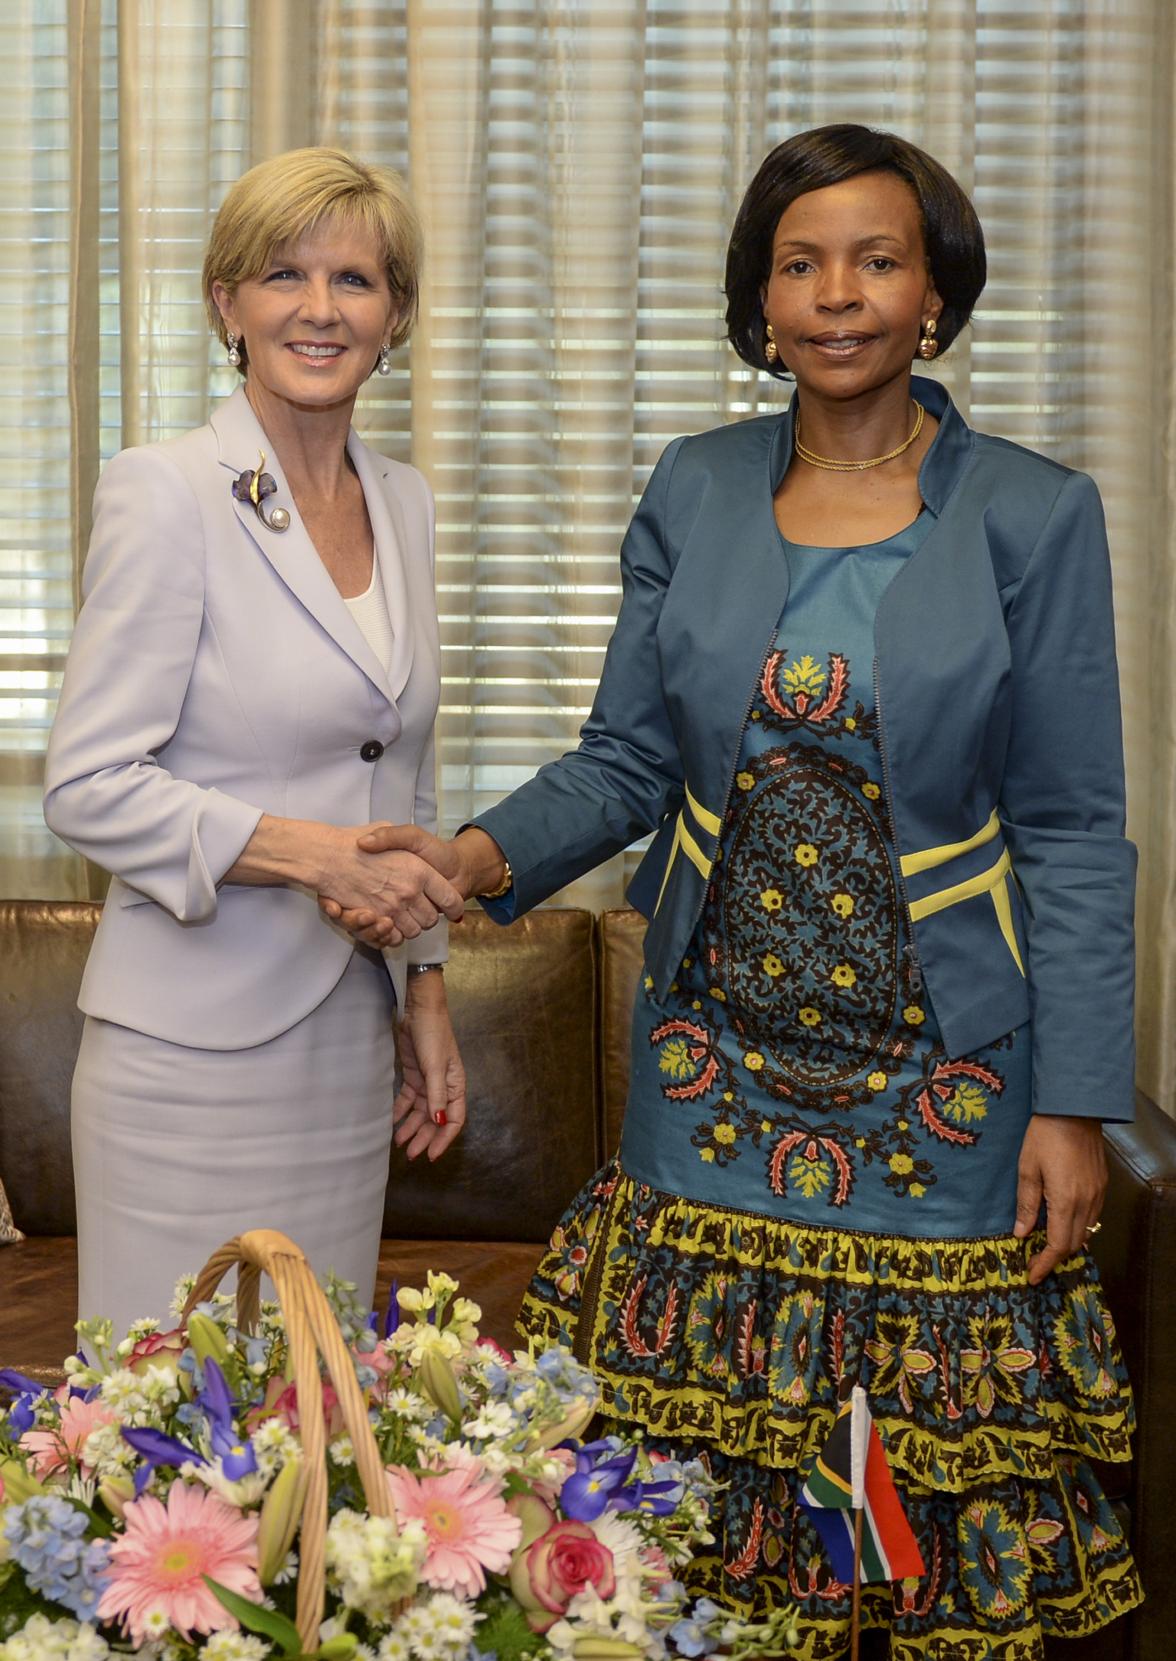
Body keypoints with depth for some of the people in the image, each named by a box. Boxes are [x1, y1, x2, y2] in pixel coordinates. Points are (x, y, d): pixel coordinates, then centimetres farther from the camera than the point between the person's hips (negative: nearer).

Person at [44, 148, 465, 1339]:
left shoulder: (403, 502, 10)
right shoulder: (164, 492, -9)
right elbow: (88, 787, -13)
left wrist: (425, 986, 14)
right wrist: (316, 854, -21)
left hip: (348, 1036, 6)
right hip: (196, 1043, -6)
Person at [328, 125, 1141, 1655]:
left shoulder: (1034, 517, -5)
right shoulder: (694, 493, 4)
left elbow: (1074, 833, -5)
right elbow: (628, 764, 5)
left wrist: (1076, 1101, -8)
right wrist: (481, 858, -14)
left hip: (942, 1069, -2)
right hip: (718, 1055, 3)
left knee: (932, 1446, 7)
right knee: (710, 1448, 9)